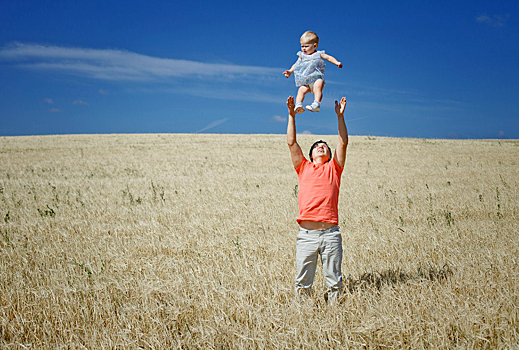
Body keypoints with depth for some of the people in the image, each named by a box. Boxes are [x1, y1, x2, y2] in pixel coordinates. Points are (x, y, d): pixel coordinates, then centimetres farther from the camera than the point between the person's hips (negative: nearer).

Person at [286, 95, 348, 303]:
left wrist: (340, 116, 8)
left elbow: (343, 143, 11)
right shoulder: (304, 168, 19)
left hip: (330, 233, 0)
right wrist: (292, 115, 11)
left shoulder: (333, 169, 17)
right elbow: (291, 142, 15)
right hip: (307, 233, 0)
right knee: (303, 282, 1)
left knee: (334, 281, 3)